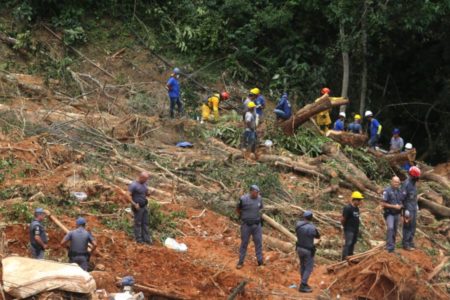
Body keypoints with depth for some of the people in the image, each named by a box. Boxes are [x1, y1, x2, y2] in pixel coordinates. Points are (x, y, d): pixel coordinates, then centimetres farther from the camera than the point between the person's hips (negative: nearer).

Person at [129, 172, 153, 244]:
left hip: (144, 206, 7)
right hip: (137, 207, -7)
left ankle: (146, 239, 13)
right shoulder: (133, 185, -19)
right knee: (138, 223, 2)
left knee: (145, 223, 9)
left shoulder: (144, 184, 5)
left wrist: (150, 193, -8)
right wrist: (134, 204, -24)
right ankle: (139, 240, 11)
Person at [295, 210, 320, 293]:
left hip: (299, 248, 6)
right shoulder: (312, 228, -24)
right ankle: (303, 286, 2)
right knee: (308, 268, 5)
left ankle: (304, 283, 32)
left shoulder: (298, 225, -9)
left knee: (302, 266, 22)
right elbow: (318, 237, -5)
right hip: (308, 250, -6)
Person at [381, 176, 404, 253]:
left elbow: (402, 203, 17)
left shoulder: (400, 192, 8)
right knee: (390, 228, -20)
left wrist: (400, 206, -7)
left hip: (397, 214, 6)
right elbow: (383, 204, -14)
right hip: (389, 214, -6)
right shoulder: (387, 191, -11)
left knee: (395, 230, 10)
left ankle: (392, 245, 21)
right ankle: (390, 247, -22)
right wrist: (394, 206, -18)